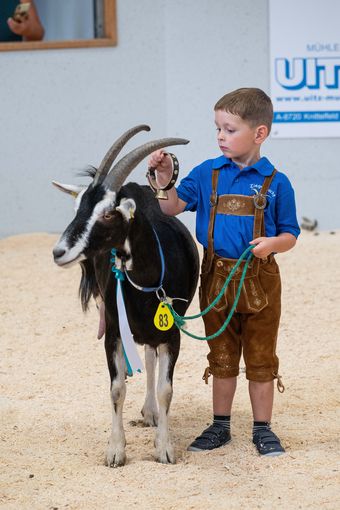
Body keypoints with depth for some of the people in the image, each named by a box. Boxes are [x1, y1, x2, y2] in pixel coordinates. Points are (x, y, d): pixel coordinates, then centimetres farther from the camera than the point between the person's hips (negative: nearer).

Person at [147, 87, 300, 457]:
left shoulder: (276, 183, -5)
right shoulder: (207, 174, 1)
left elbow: (290, 235, -1)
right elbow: (173, 208, 0)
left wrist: (272, 243, -21)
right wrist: (164, 179, -14)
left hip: (260, 280, -2)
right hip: (216, 277, 2)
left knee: (260, 358, 8)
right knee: (222, 357, 13)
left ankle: (262, 429, 18)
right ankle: (220, 426, 24)